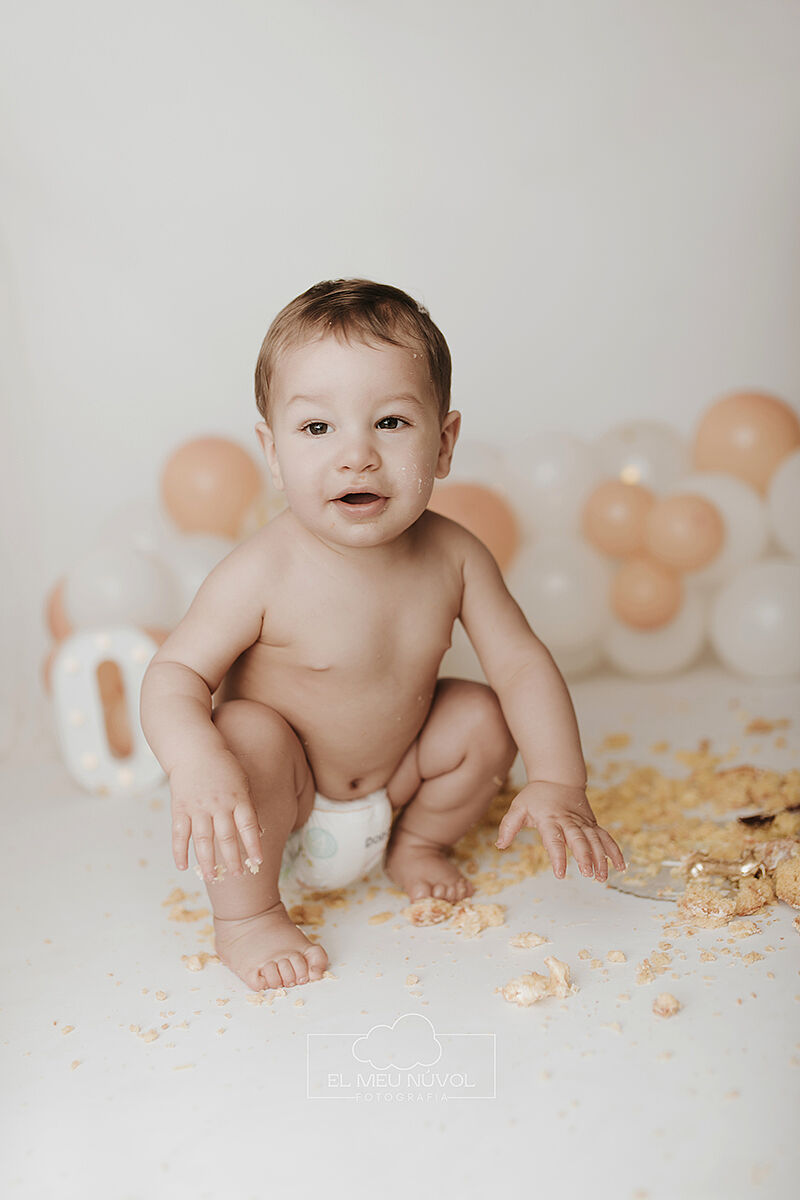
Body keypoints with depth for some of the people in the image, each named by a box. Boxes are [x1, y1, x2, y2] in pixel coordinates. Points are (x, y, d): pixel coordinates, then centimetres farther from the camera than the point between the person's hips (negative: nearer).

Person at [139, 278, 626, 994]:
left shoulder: (453, 556, -17)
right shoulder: (264, 575, -29)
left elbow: (521, 663, -12)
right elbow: (175, 675, -24)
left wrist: (559, 784, -23)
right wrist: (197, 765, -45)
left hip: (395, 782, 4)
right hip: (283, 809, -4)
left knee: (483, 720, -10)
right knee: (249, 735, -32)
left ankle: (416, 842, 18)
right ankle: (246, 916, -7)